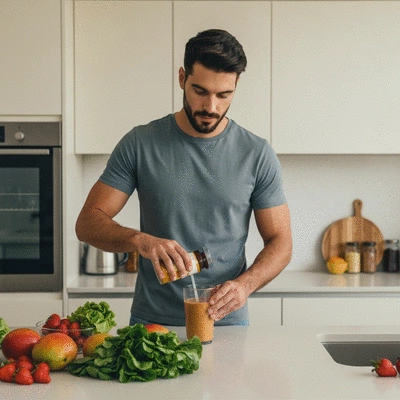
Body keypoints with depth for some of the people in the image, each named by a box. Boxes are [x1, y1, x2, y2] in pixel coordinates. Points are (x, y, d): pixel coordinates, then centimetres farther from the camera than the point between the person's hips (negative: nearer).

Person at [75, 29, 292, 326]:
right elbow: (88, 223, -5)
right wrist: (140, 240, -26)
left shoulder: (257, 154, -3)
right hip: (151, 322, 0)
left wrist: (245, 284, -20)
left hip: (226, 321, 0)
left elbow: (280, 241, 0)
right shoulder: (140, 144, -4)